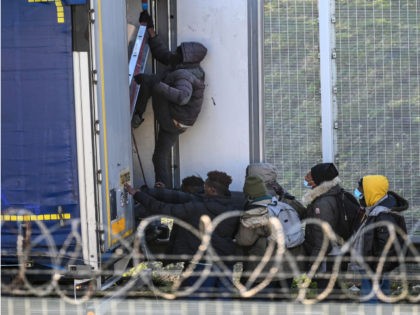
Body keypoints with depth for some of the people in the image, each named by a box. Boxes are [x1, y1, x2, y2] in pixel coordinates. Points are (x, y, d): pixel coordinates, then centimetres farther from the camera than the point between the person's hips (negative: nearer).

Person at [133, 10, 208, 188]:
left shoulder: (185, 76, -26)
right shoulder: (186, 67, 3)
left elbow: (183, 96, -46)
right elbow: (162, 53, 12)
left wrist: (156, 84, -47)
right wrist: (150, 30, 11)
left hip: (171, 119, -9)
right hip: (178, 123, 9)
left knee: (149, 81, -10)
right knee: (161, 157, 18)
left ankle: (137, 115, -2)